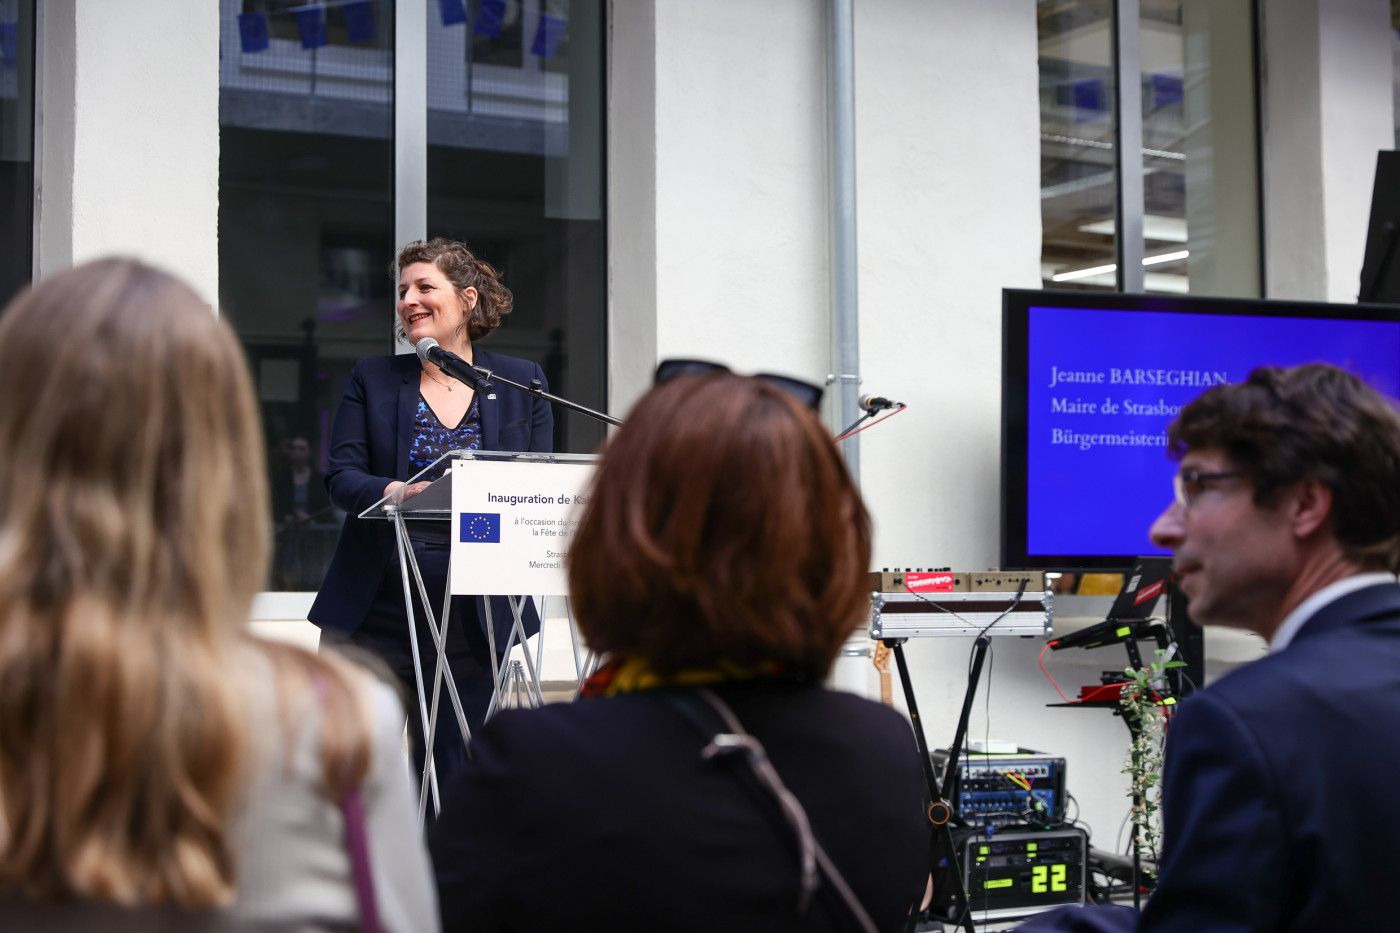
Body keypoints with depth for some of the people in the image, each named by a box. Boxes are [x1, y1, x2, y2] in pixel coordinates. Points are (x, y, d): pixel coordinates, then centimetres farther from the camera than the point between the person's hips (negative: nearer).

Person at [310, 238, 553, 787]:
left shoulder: (522, 384, 9)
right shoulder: (373, 379, 9)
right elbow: (340, 476, 0)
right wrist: (393, 492, -21)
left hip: (472, 618, 0)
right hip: (374, 613, 0)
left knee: (454, 778, 4)